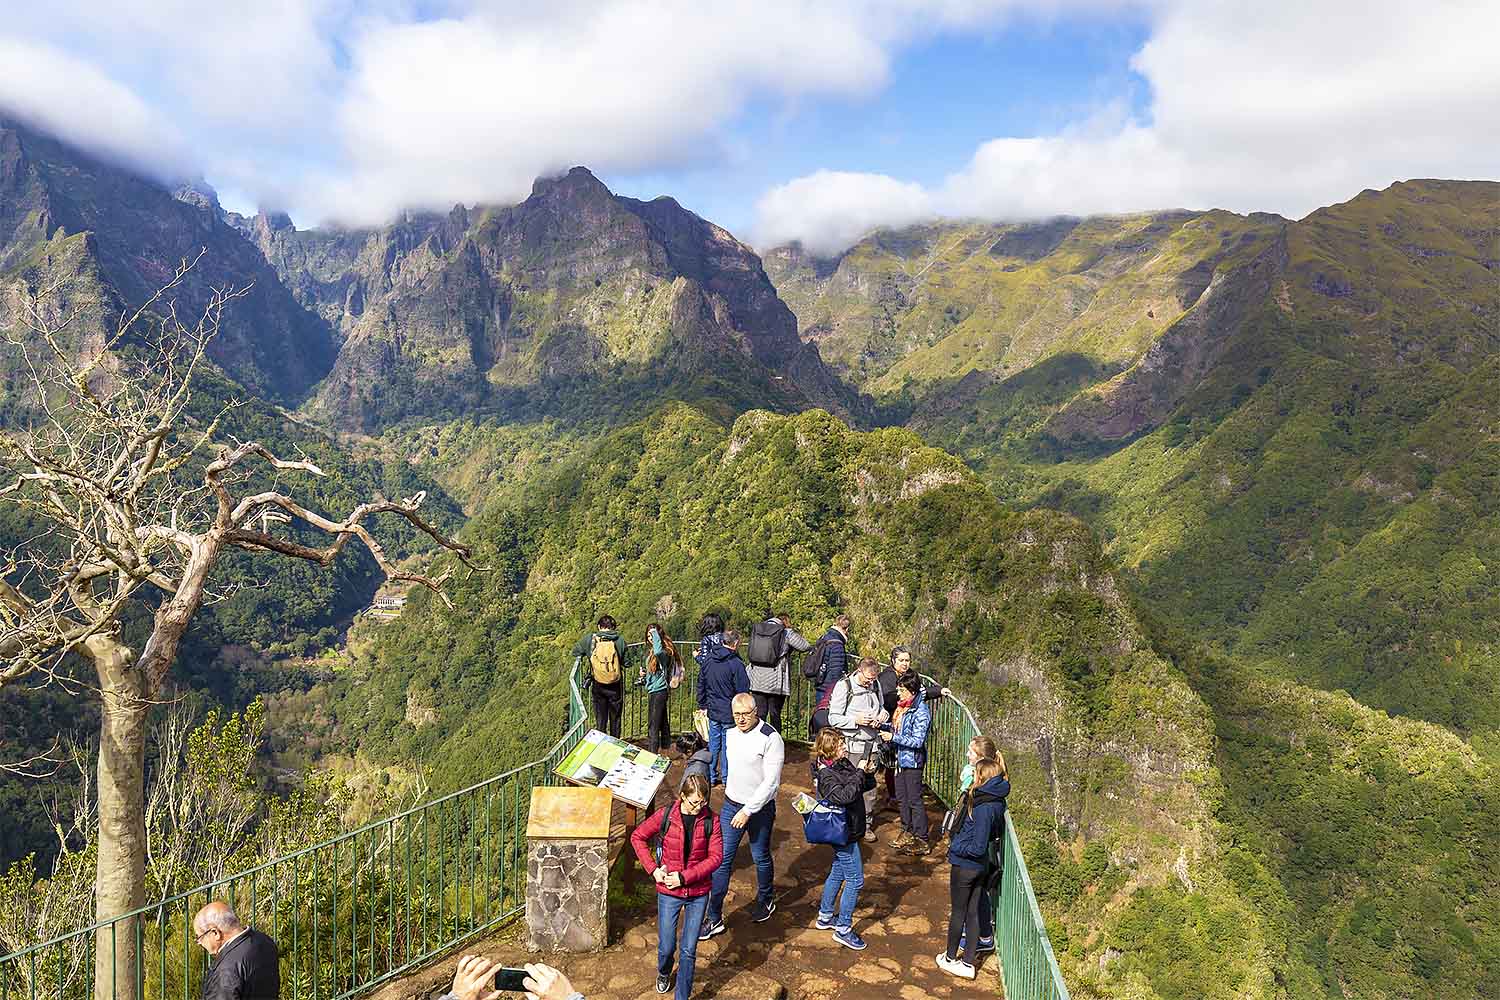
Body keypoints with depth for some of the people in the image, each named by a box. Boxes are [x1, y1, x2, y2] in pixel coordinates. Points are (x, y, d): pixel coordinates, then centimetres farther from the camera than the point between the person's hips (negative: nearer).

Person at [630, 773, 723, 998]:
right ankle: (663, 974, 46)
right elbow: (637, 837, 0)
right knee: (666, 947, 11)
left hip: (698, 893, 0)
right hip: (668, 892, 0)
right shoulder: (665, 816, -13)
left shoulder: (710, 821, -11)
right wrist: (652, 869, -9)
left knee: (688, 951, 5)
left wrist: (684, 877, -17)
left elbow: (715, 857, -11)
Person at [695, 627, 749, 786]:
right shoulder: (736, 664, -18)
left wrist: (703, 706, 20)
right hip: (730, 713, -5)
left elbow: (701, 685, 11)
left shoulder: (707, 660, 1)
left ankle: (711, 776, 24)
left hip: (713, 712, 5)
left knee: (713, 744, 16)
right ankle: (727, 778, 16)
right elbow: (743, 692, -14)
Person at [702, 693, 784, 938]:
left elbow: (771, 782, -20)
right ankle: (714, 917, 9)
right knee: (722, 859, 1)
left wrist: (748, 810, -21)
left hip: (760, 808, -4)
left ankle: (765, 900, 41)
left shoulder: (770, 738, -19)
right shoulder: (730, 735, 1)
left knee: (761, 858, 15)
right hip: (731, 805, 5)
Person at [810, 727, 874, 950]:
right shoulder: (826, 775, -22)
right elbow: (844, 796, -36)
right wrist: (859, 774, -29)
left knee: (838, 872, 22)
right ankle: (843, 929, 9)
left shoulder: (844, 763, 3)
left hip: (847, 830, 9)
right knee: (855, 880, -2)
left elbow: (865, 786, 11)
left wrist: (868, 774, -9)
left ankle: (825, 917, 37)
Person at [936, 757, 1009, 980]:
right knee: (973, 913, 16)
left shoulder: (983, 808, -29)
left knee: (958, 912, 11)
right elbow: (997, 833, 11)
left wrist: (956, 848, -12)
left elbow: (978, 847, -27)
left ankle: (950, 959, 30)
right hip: (980, 867, 8)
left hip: (965, 866, -8)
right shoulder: (997, 802, -2)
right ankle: (969, 962, 26)